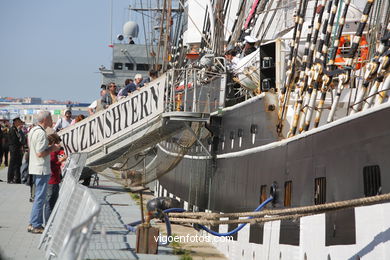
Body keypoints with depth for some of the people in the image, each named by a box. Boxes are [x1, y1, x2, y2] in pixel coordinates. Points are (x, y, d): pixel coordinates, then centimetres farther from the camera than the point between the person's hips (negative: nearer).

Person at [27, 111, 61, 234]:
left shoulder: (33, 130, 13)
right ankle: (35, 225, -2)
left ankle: (35, 223, 20)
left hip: (35, 168, 10)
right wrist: (52, 149, -9)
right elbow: (40, 153, -23)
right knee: (40, 197, -5)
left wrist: (50, 147, 15)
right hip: (42, 168, -10)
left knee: (39, 196, 16)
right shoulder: (41, 133, -19)